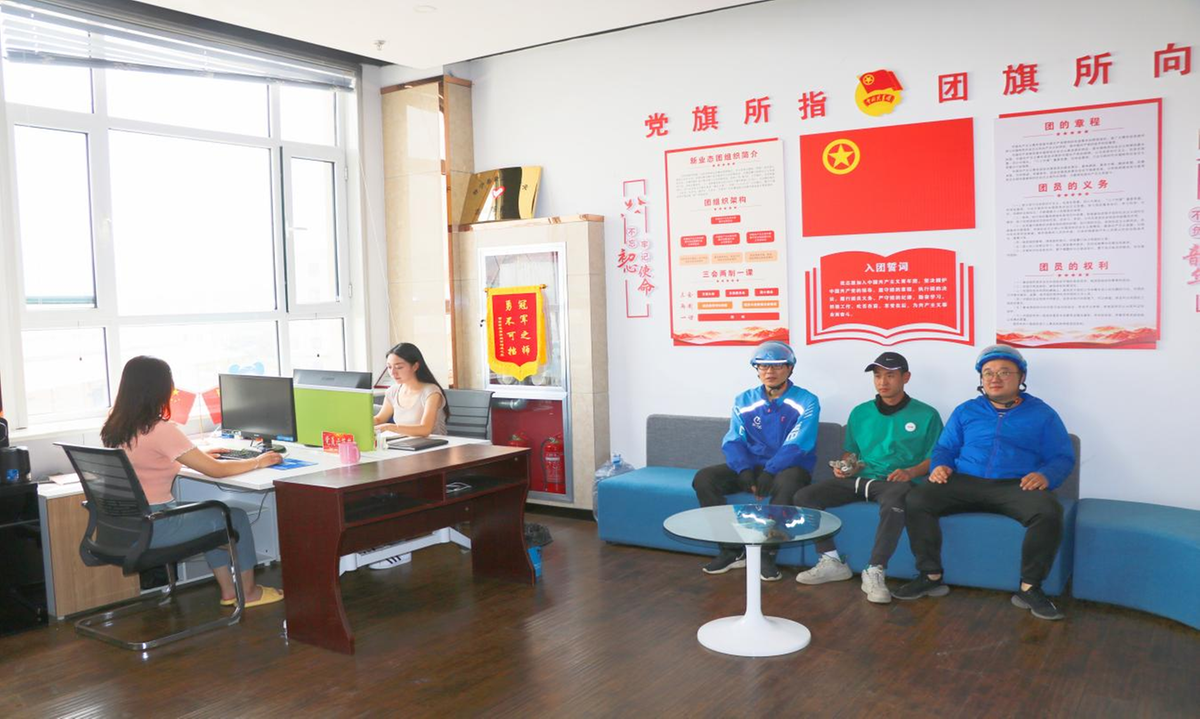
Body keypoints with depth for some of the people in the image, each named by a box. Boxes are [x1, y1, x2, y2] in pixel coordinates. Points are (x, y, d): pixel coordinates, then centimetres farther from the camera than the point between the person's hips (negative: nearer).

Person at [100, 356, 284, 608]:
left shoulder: (115, 426, 3)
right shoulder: (161, 430, -23)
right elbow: (215, 470, -16)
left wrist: (199, 454, 21)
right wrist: (257, 462, -2)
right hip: (152, 528, -8)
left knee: (212, 514, 25)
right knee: (236, 517, 9)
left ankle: (228, 591, 29)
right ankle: (248, 592, 25)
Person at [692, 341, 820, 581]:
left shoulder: (806, 402, -5)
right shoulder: (744, 401, 8)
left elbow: (797, 445, -17)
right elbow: (733, 441, -1)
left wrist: (770, 471, -29)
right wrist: (744, 470, -20)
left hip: (789, 468, -4)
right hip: (751, 466, 4)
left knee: (786, 483, -40)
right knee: (703, 478, -16)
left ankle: (767, 553, -23)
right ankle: (732, 550, -11)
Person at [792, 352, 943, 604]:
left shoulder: (926, 415, 8)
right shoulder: (860, 413, 19)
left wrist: (910, 472, -14)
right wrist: (844, 465, 3)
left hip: (894, 481, -4)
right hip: (858, 479, 4)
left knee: (893, 504, -42)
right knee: (804, 496, -17)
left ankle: (874, 572, -31)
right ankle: (831, 562, -11)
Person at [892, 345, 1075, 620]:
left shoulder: (1042, 414, 14)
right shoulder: (965, 411, 21)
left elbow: (1063, 458, 9)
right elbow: (944, 448, 20)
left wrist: (1045, 475, -15)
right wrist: (940, 465, -5)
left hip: (1016, 487, -1)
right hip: (965, 483, 2)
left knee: (1049, 512, -36)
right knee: (916, 500, -25)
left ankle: (1029, 588, -18)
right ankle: (931, 577, -13)